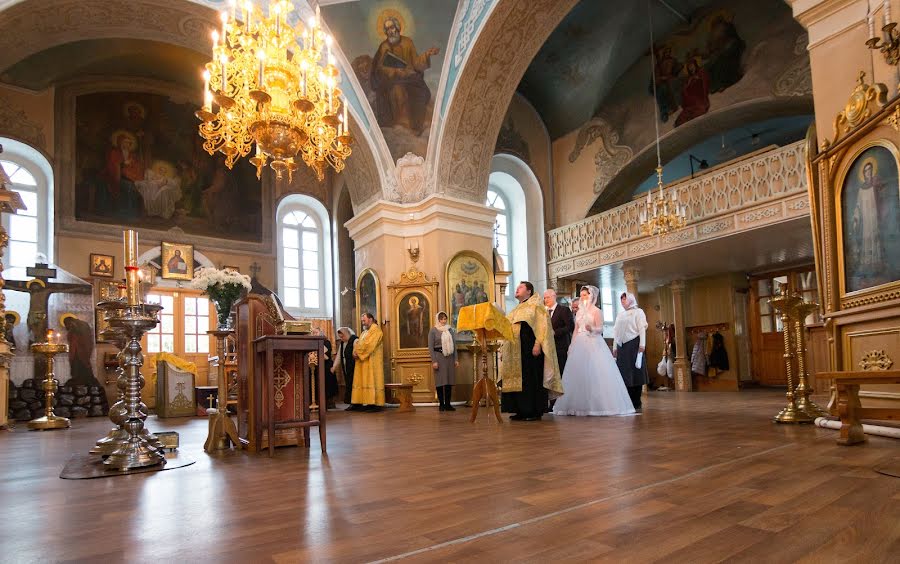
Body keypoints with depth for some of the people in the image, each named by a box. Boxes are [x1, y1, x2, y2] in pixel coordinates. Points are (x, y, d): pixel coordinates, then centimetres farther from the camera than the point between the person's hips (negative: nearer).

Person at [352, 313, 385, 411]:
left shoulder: (375, 329, -8)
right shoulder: (364, 332, 21)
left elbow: (369, 345, -18)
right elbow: (358, 344, 14)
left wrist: (358, 353, -13)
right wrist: (355, 352, -5)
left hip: (372, 361, -9)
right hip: (363, 362, 9)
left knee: (372, 380, -9)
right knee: (364, 381, 5)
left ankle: (375, 403, -7)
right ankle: (367, 403, 6)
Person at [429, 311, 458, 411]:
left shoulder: (449, 330, 12)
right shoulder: (433, 331, -1)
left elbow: (454, 345, 14)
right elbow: (430, 347, -5)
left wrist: (456, 359, 8)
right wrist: (434, 361, -12)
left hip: (450, 357, 4)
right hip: (439, 357, -4)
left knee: (449, 381, 4)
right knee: (440, 381, -3)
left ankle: (448, 404, 11)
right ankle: (442, 404, 5)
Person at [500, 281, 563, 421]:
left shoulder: (535, 306, 0)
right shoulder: (516, 310, 23)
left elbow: (542, 325, -11)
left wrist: (538, 344, -22)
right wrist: (504, 346, 16)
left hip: (530, 348, -8)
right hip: (516, 351, 8)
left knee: (532, 379, -6)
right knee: (518, 379, 5)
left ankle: (535, 411, -2)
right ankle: (522, 410, 10)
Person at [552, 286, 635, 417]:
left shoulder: (596, 311, 0)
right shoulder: (580, 312, 17)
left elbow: (600, 329, -7)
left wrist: (591, 329, -27)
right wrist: (571, 345, 10)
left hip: (593, 344, -6)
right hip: (580, 344, 6)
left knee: (594, 374, -8)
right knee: (579, 374, 1)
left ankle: (597, 404, -3)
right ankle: (581, 405, 6)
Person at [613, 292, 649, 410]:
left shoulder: (638, 312, 6)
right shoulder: (620, 314, 22)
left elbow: (642, 329, -4)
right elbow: (616, 332, 20)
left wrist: (642, 345, -14)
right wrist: (615, 347, 14)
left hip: (634, 344, -5)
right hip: (622, 346, 5)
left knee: (635, 374, -5)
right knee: (624, 375, 2)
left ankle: (636, 404, -1)